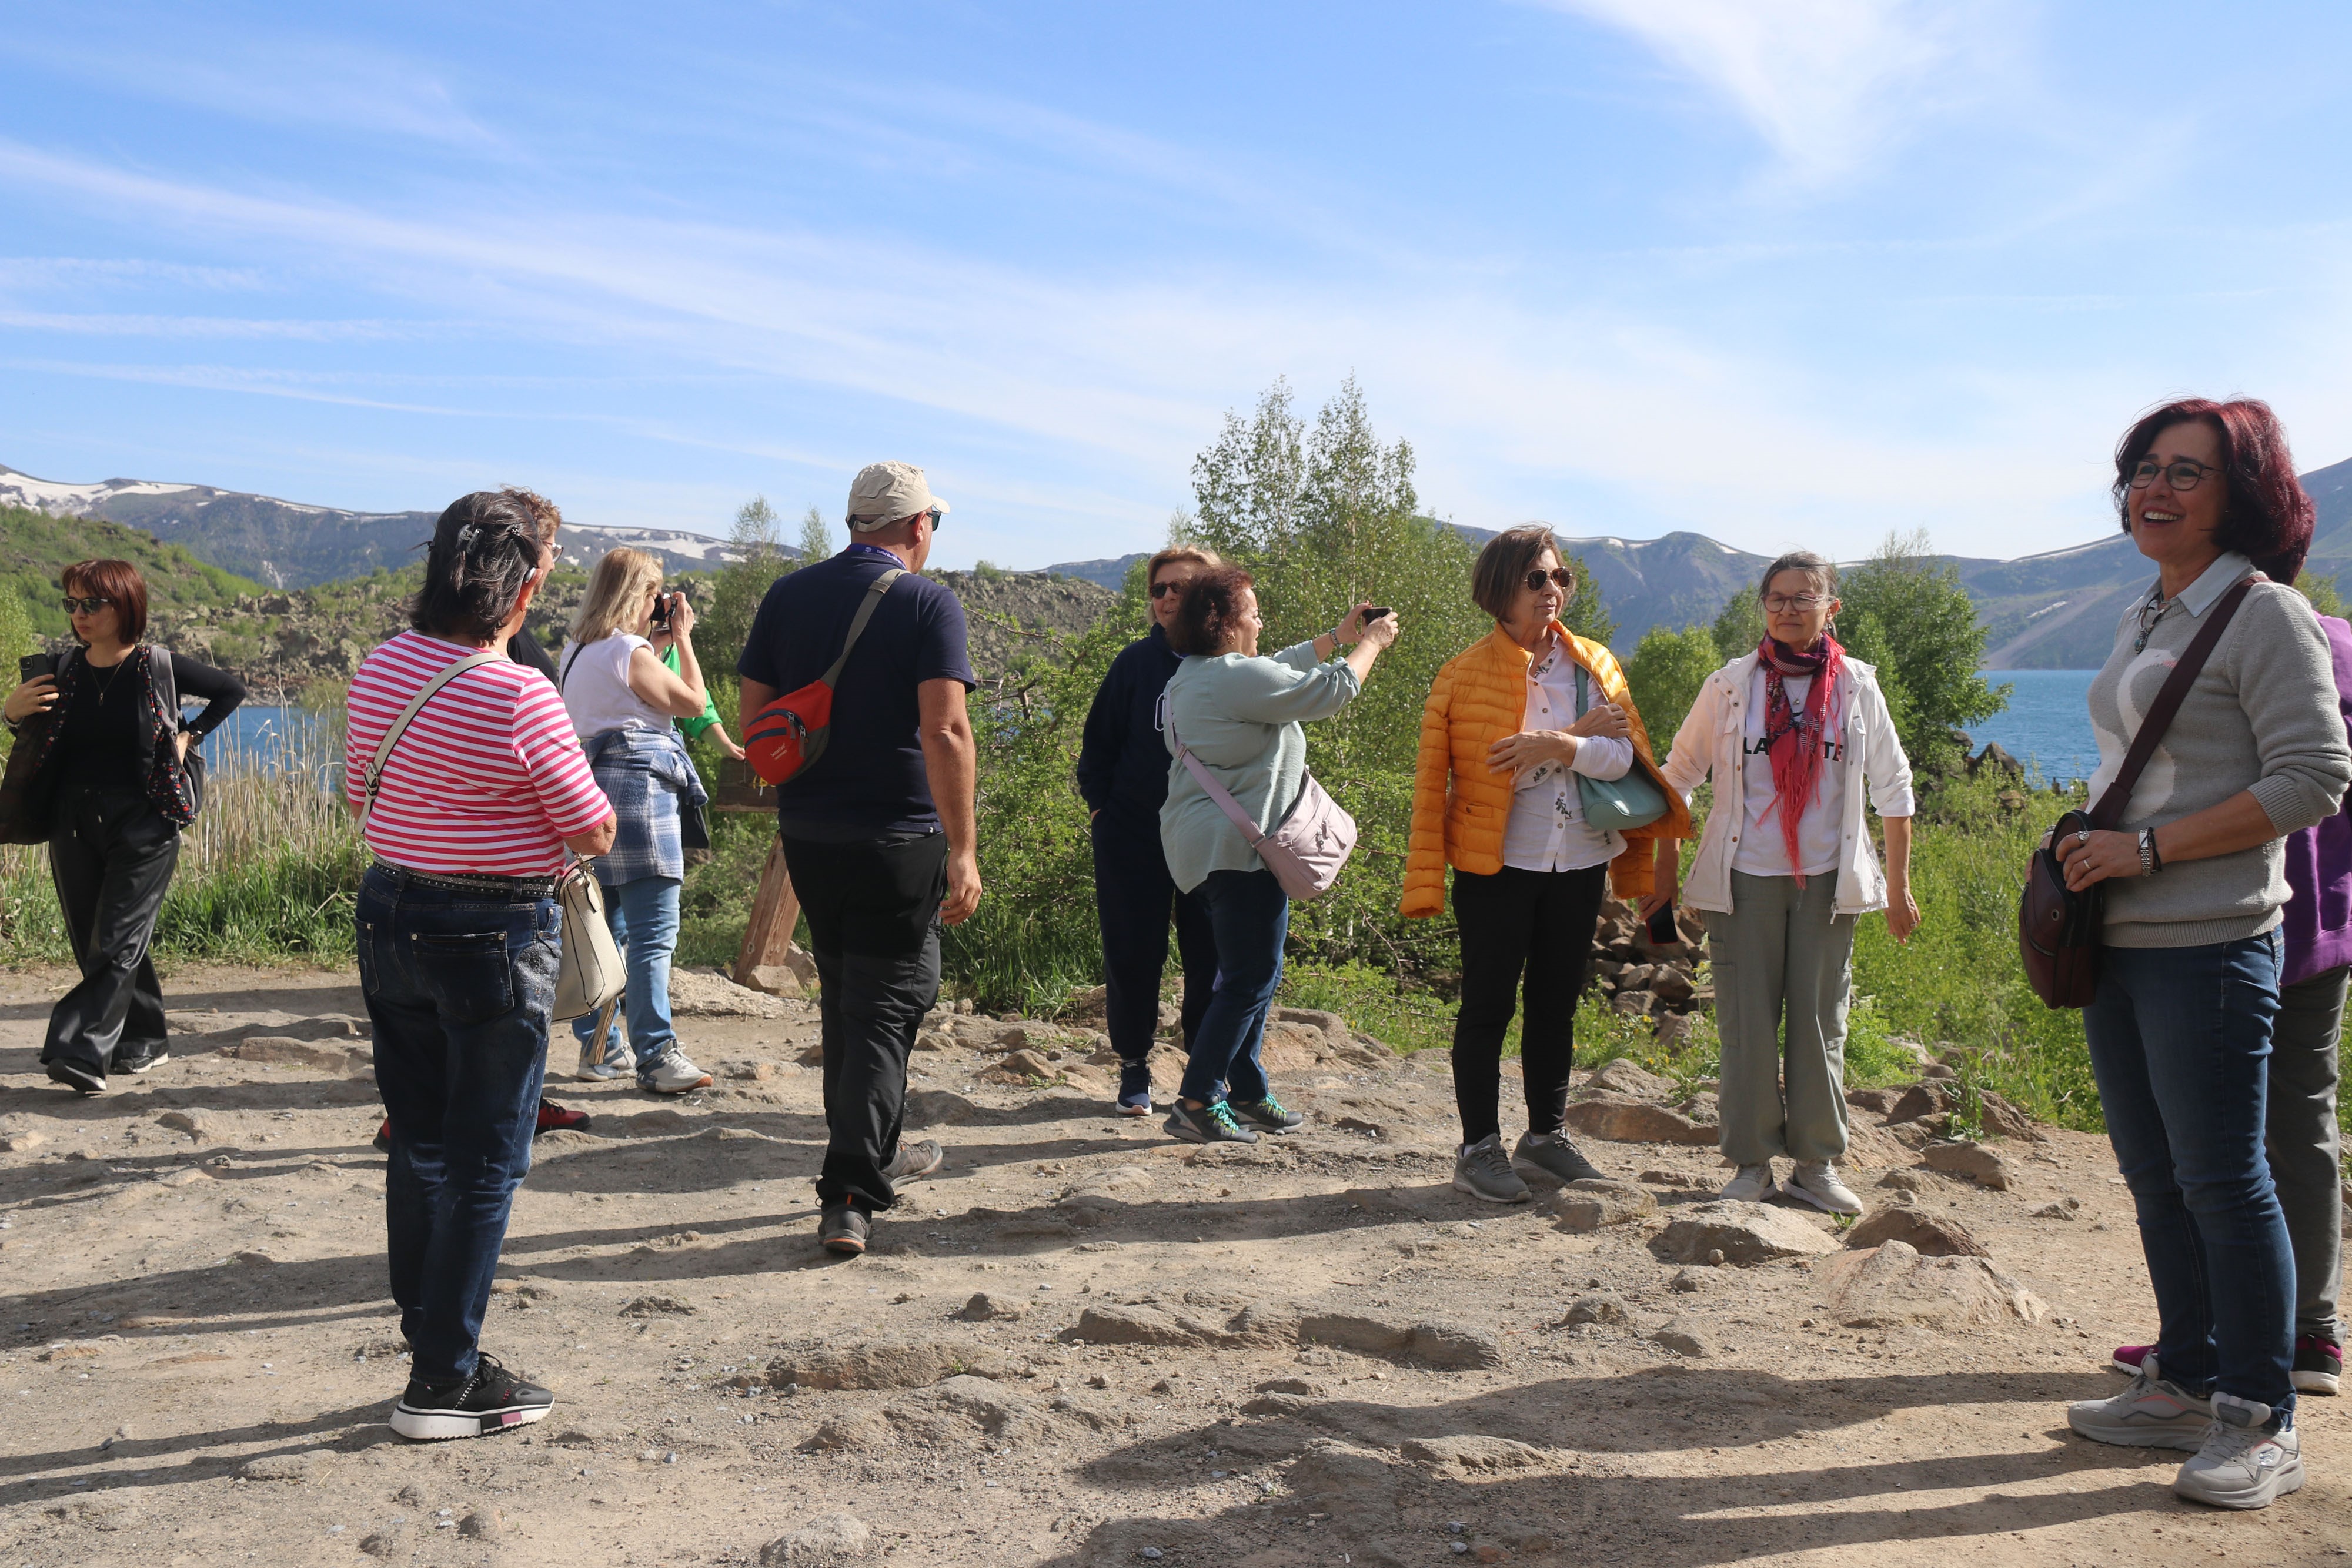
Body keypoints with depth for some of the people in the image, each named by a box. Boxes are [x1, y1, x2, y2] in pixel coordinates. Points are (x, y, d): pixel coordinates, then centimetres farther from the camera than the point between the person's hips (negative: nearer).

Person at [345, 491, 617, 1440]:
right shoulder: (520, 696, -21)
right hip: (494, 936, -7)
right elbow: (594, 835, -12)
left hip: (389, 916, 7)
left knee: (419, 1145, 18)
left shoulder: (380, 667, 1)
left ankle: (432, 1338, 31)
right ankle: (445, 1381, 12)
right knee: (484, 1164, 4)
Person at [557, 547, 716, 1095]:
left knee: (605, 928, 15)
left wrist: (656, 640, 23)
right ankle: (656, 1056, -8)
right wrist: (681, 636, 3)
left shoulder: (575, 652, 16)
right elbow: (693, 702, -6)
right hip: (637, 787, -9)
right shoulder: (629, 650, -11)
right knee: (654, 934, -8)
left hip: (589, 783, 10)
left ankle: (598, 1049, 21)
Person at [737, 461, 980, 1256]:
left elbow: (753, 719, 7)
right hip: (898, 839, -5)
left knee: (843, 996, 20)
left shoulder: (788, 595, 7)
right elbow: (945, 730, -18)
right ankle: (849, 1197, -4)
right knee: (885, 1009, 1)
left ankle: (876, 1150, 35)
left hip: (807, 833, 5)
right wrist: (964, 849, -17)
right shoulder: (928, 603, -9)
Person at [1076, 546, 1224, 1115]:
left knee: (1211, 959, 4)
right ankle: (1134, 1067, 20)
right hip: (1134, 837, 0)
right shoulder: (1138, 661, 1)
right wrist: (1101, 805, -1)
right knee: (1133, 955, 4)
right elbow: (1098, 741, 8)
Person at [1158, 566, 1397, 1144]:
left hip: (1205, 848, 11)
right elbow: (1333, 690, -10)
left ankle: (1246, 1093, 25)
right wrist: (1371, 642, 7)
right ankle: (1195, 1104, -4)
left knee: (1254, 974, 18)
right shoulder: (1238, 677, -18)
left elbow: (1286, 669, 28)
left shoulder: (1194, 674, 14)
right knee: (1248, 981, -5)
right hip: (1239, 847, -11)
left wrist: (1339, 634, 29)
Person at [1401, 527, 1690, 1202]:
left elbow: (1624, 757, -5)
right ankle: (1479, 1148, 12)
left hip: (1580, 863, 4)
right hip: (1496, 864, -4)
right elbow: (1491, 763, -13)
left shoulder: (1595, 665, 6)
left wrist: (1557, 746, -19)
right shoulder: (1466, 673, -5)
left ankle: (1546, 1136, 27)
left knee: (1556, 1004, 13)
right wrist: (1581, 735, -14)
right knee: (1488, 1006, 2)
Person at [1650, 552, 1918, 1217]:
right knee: (1747, 1025, 1)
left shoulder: (1856, 687, 3)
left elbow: (1893, 787, 9)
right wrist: (1666, 870, 5)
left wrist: (1898, 885, 7)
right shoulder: (1731, 685, 0)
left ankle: (1816, 1164, 15)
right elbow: (1679, 774, 8)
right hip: (1746, 880, -1)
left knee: (1820, 1023, 4)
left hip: (1827, 882, 1)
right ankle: (1752, 1161, 12)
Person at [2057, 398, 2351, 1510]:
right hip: (2119, 939, 8)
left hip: (2209, 946, -8)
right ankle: (2186, 1386, 26)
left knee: (2220, 1180, -2)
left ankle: (2262, 1421, 11)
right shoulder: (2144, 619, 15)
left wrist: (2148, 849, -18)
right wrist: (2088, 846, 10)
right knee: (2154, 1176, 14)